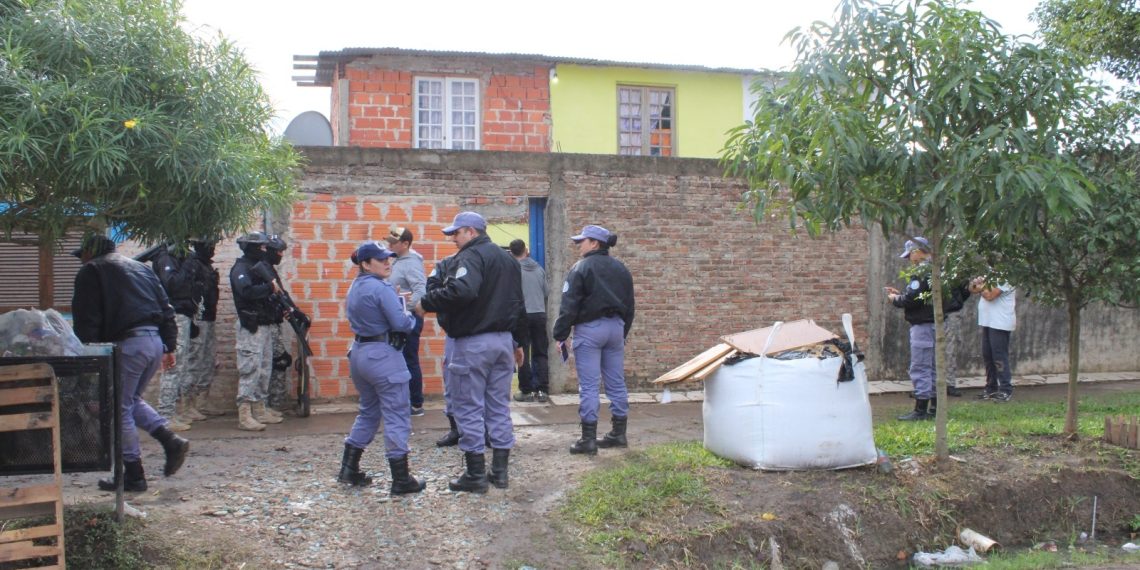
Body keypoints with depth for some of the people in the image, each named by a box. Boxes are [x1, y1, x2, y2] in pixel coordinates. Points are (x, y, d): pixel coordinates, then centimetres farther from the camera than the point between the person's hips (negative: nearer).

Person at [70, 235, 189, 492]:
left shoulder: (90, 271, 5)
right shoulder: (140, 268, 24)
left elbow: (86, 319, -4)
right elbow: (166, 308, 19)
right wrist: (170, 347, 19)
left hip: (127, 343, -7)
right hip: (156, 340, 7)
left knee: (121, 408, 3)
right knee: (133, 399, 23)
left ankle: (133, 476, 6)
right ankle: (171, 441, 7)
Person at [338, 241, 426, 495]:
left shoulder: (354, 287, 12)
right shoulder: (382, 288, -15)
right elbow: (401, 323, -21)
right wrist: (411, 316, 2)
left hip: (359, 353, 9)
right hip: (383, 356, -9)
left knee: (368, 411, 22)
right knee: (397, 416, -1)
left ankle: (349, 469, 23)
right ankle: (401, 480, 2)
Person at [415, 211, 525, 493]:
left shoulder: (470, 256, -13)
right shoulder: (508, 259, 17)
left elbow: (462, 291, -32)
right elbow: (518, 304, 22)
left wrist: (426, 303, -19)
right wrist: (517, 342, 28)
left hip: (473, 342, -8)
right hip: (504, 340, 8)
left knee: (469, 408, 0)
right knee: (499, 407, 12)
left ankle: (476, 475, 4)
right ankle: (500, 471, 17)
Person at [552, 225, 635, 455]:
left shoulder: (581, 268, -9)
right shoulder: (620, 268, 12)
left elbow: (569, 306, -12)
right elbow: (629, 306, 17)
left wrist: (561, 335, -6)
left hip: (589, 328, -6)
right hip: (616, 327, 7)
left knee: (589, 385, -4)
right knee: (616, 383, 11)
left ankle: (589, 438, -3)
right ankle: (619, 433, 18)